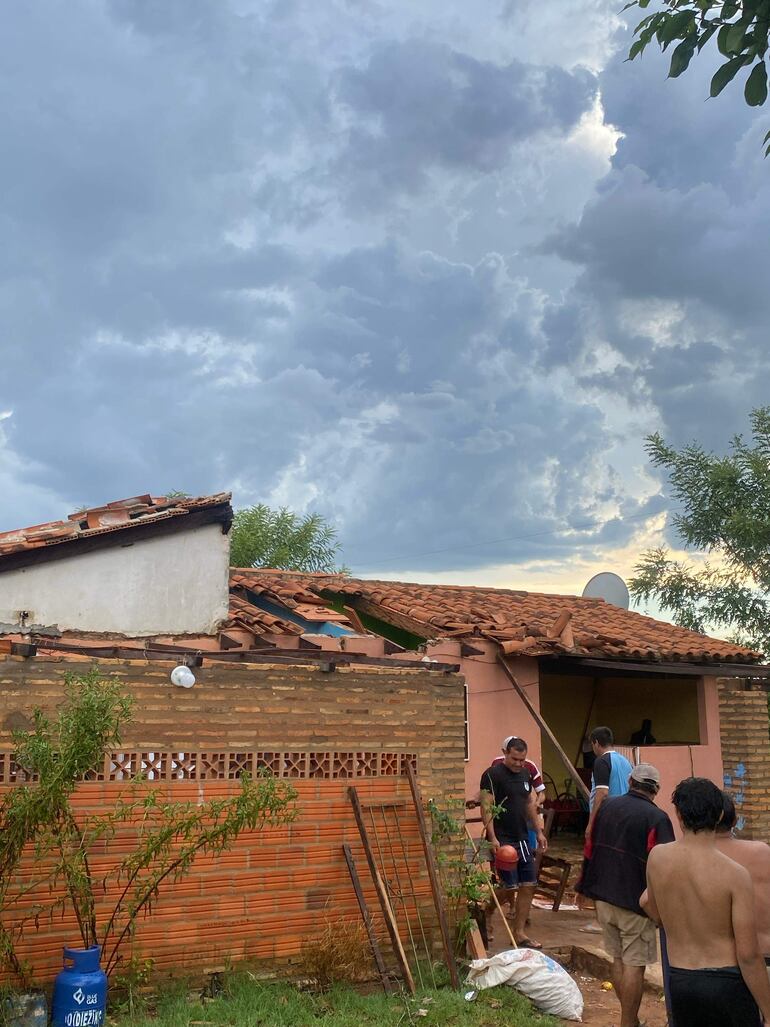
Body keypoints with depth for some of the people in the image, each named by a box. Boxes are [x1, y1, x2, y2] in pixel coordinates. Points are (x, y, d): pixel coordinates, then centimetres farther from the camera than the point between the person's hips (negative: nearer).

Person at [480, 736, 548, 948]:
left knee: (528, 885, 5)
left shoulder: (525, 774, 12)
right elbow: (486, 807, -15)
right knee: (509, 887, -8)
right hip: (502, 841, -7)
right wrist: (492, 838, -22)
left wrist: (539, 832, 17)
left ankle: (518, 933, 15)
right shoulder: (492, 775, -11)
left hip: (522, 839, 7)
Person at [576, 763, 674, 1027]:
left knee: (618, 960, 18)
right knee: (634, 965, 4)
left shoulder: (607, 806, 3)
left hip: (604, 898, 6)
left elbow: (590, 850, 11)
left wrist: (589, 890, 20)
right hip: (636, 903, -6)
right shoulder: (657, 818, -16)